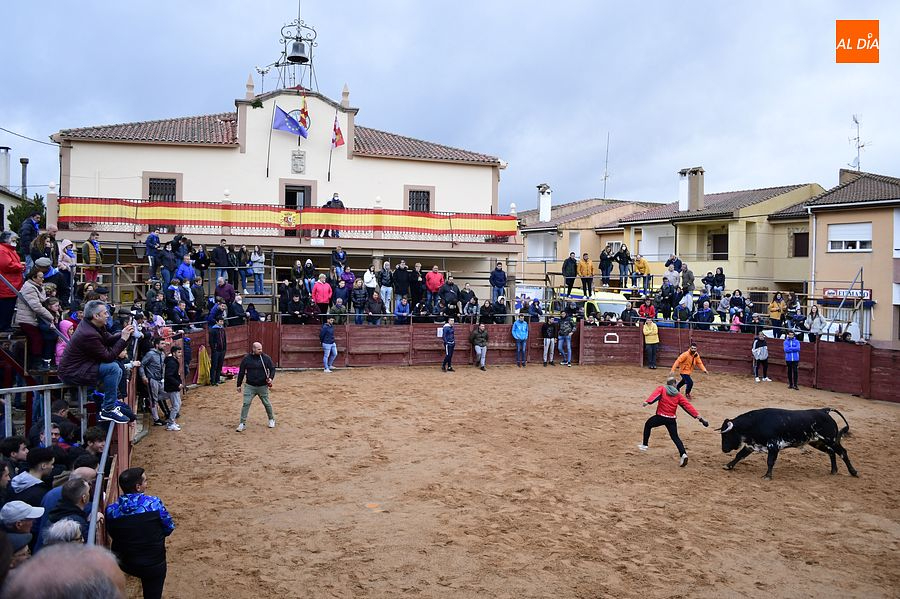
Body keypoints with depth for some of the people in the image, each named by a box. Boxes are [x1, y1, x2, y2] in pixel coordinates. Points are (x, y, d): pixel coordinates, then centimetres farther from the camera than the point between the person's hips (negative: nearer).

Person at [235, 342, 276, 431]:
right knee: (246, 404, -7)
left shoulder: (266, 358, -3)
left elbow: (272, 369, 6)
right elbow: (241, 372, 4)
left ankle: (271, 419, 32)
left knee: (266, 404, 11)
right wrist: (239, 385, 6)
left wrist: (271, 378, -12)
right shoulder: (246, 359, -3)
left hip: (263, 386, 0)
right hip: (250, 386, 0)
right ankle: (242, 423, 1)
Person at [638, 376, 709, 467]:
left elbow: (655, 395, -18)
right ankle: (683, 454, -12)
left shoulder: (662, 388, 3)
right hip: (671, 419, 3)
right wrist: (698, 415, 3)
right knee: (675, 437, 8)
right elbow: (687, 405, 4)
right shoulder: (678, 395, 11)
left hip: (660, 417, -3)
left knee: (647, 425, 22)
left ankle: (644, 445, 26)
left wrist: (647, 401, -34)